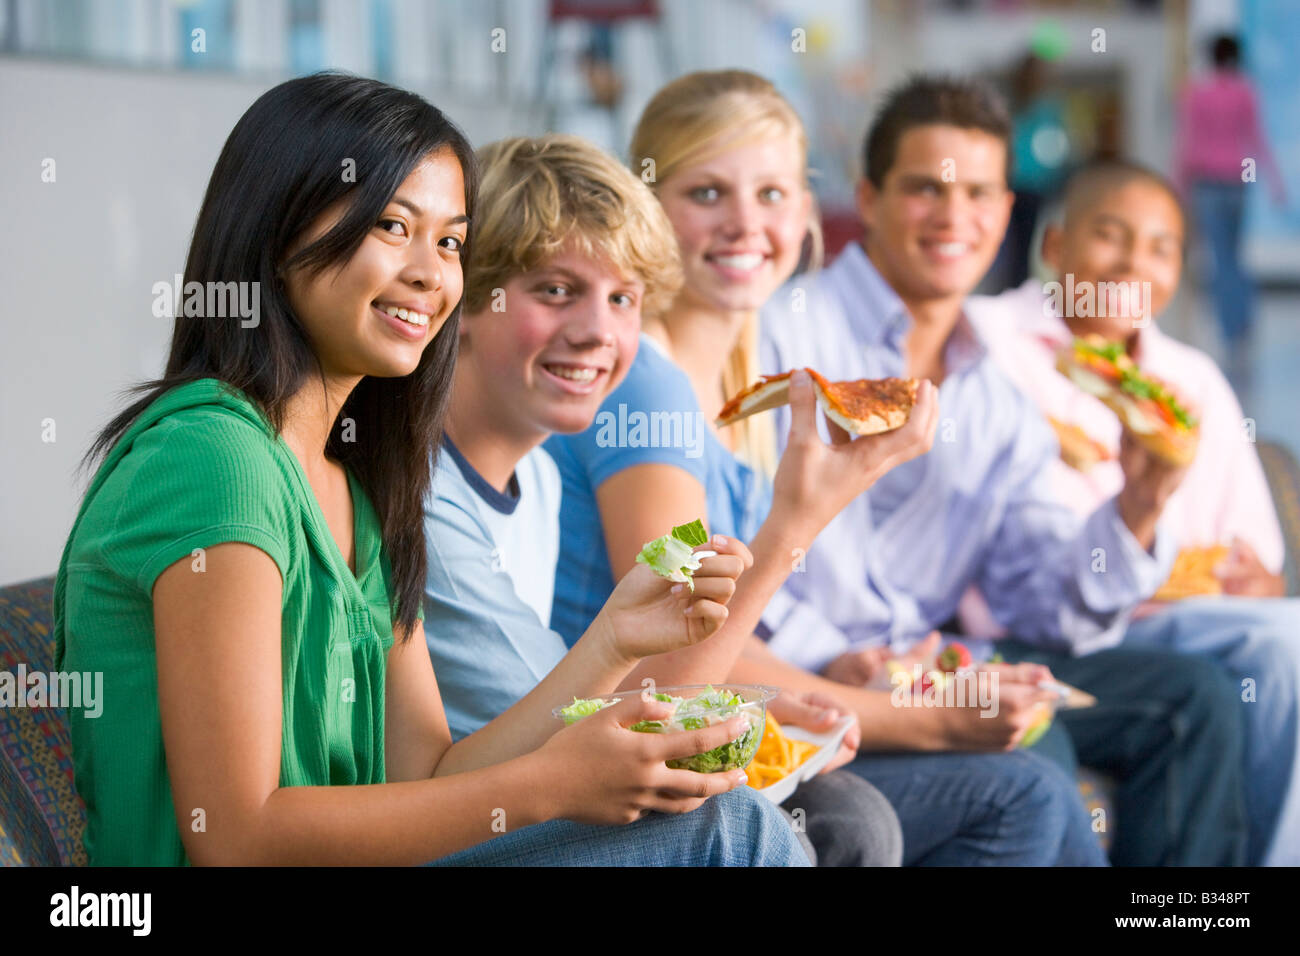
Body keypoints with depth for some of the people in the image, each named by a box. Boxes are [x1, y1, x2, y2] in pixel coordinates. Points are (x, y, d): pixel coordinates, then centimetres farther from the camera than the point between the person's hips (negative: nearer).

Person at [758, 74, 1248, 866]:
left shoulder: (1002, 406, 16)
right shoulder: (783, 341, -7)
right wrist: (827, 659, -24)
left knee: (1194, 698, -3)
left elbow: (1051, 613, 11)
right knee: (1029, 744, -30)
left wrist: (1137, 511, -4)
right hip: (797, 683, -7)